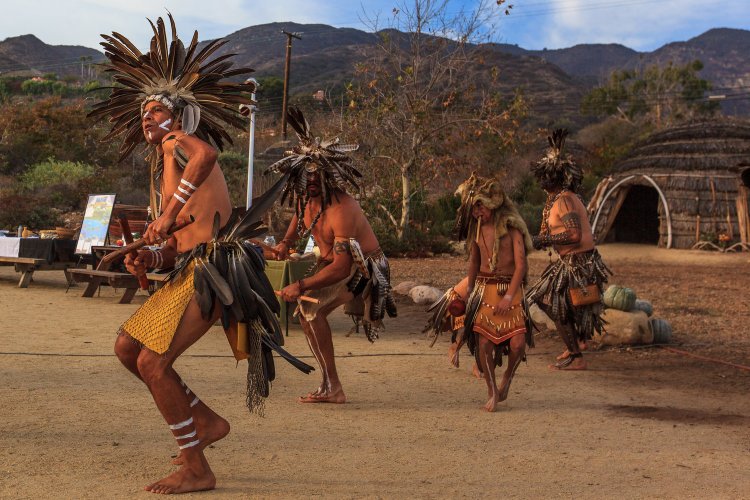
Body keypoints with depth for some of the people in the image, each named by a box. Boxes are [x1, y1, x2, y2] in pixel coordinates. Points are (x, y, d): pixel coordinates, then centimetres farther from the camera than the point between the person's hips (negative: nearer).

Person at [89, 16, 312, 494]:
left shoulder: (179, 142, -1)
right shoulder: (162, 173, 26)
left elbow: (206, 154, -29)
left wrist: (170, 211, -28)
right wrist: (148, 257, 4)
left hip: (213, 267, -10)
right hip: (191, 269, 10)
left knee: (152, 361, -12)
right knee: (127, 347, 12)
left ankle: (196, 470, -1)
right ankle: (206, 420, 20)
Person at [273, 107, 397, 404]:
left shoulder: (341, 210, -33)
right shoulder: (305, 196, -6)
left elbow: (341, 268, -36)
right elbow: (299, 217, 20)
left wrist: (301, 286, -39)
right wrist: (286, 242, 1)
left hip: (362, 269, -10)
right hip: (331, 262, 10)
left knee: (310, 306, -24)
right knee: (307, 312, 11)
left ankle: (332, 387, -18)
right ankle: (330, 388, 18)